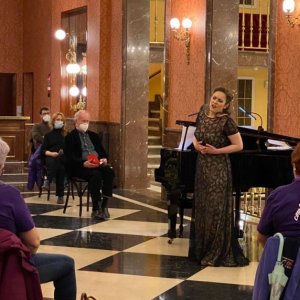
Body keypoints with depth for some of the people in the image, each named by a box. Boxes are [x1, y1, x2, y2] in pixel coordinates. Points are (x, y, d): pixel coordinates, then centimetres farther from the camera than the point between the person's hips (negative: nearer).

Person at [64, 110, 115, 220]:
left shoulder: (93, 135, 24)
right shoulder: (70, 137, 5)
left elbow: (102, 151, 20)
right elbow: (70, 157, -6)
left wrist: (104, 159, -5)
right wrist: (84, 163, -23)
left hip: (97, 164, 5)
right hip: (80, 166, -5)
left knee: (110, 171, -27)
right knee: (96, 174, -35)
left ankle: (104, 205, -25)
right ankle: (96, 209, -32)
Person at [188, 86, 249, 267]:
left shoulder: (226, 121, -15)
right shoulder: (203, 111, 5)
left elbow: (239, 145, -13)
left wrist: (216, 151, -17)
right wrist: (196, 143, -4)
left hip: (218, 169, -7)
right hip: (202, 166, 7)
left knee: (217, 210, -2)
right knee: (201, 208, 13)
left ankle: (219, 252, 8)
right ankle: (202, 249, 25)